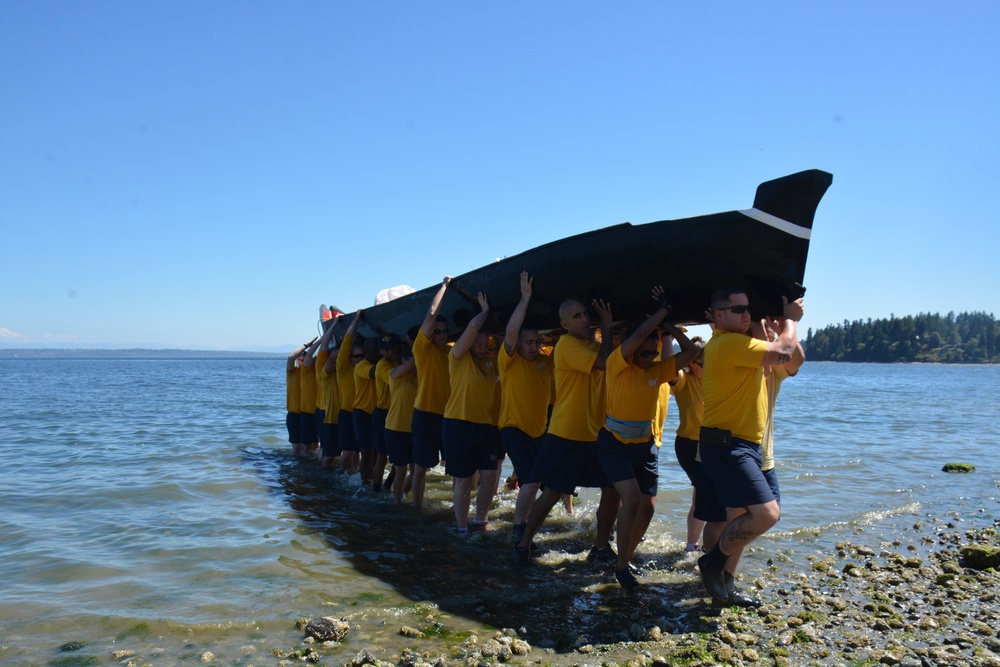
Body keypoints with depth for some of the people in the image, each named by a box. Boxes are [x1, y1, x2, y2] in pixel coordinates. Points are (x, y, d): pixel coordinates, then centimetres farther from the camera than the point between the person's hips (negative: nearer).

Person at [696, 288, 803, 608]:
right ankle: (713, 561, 1)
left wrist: (784, 320, 17)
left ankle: (725, 587, 27)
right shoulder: (727, 343, -17)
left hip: (741, 446, 11)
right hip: (727, 446, -11)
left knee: (740, 521, 16)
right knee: (767, 514, -17)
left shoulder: (738, 343, 16)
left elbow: (789, 358, 26)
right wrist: (790, 319, -4)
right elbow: (782, 352, -21)